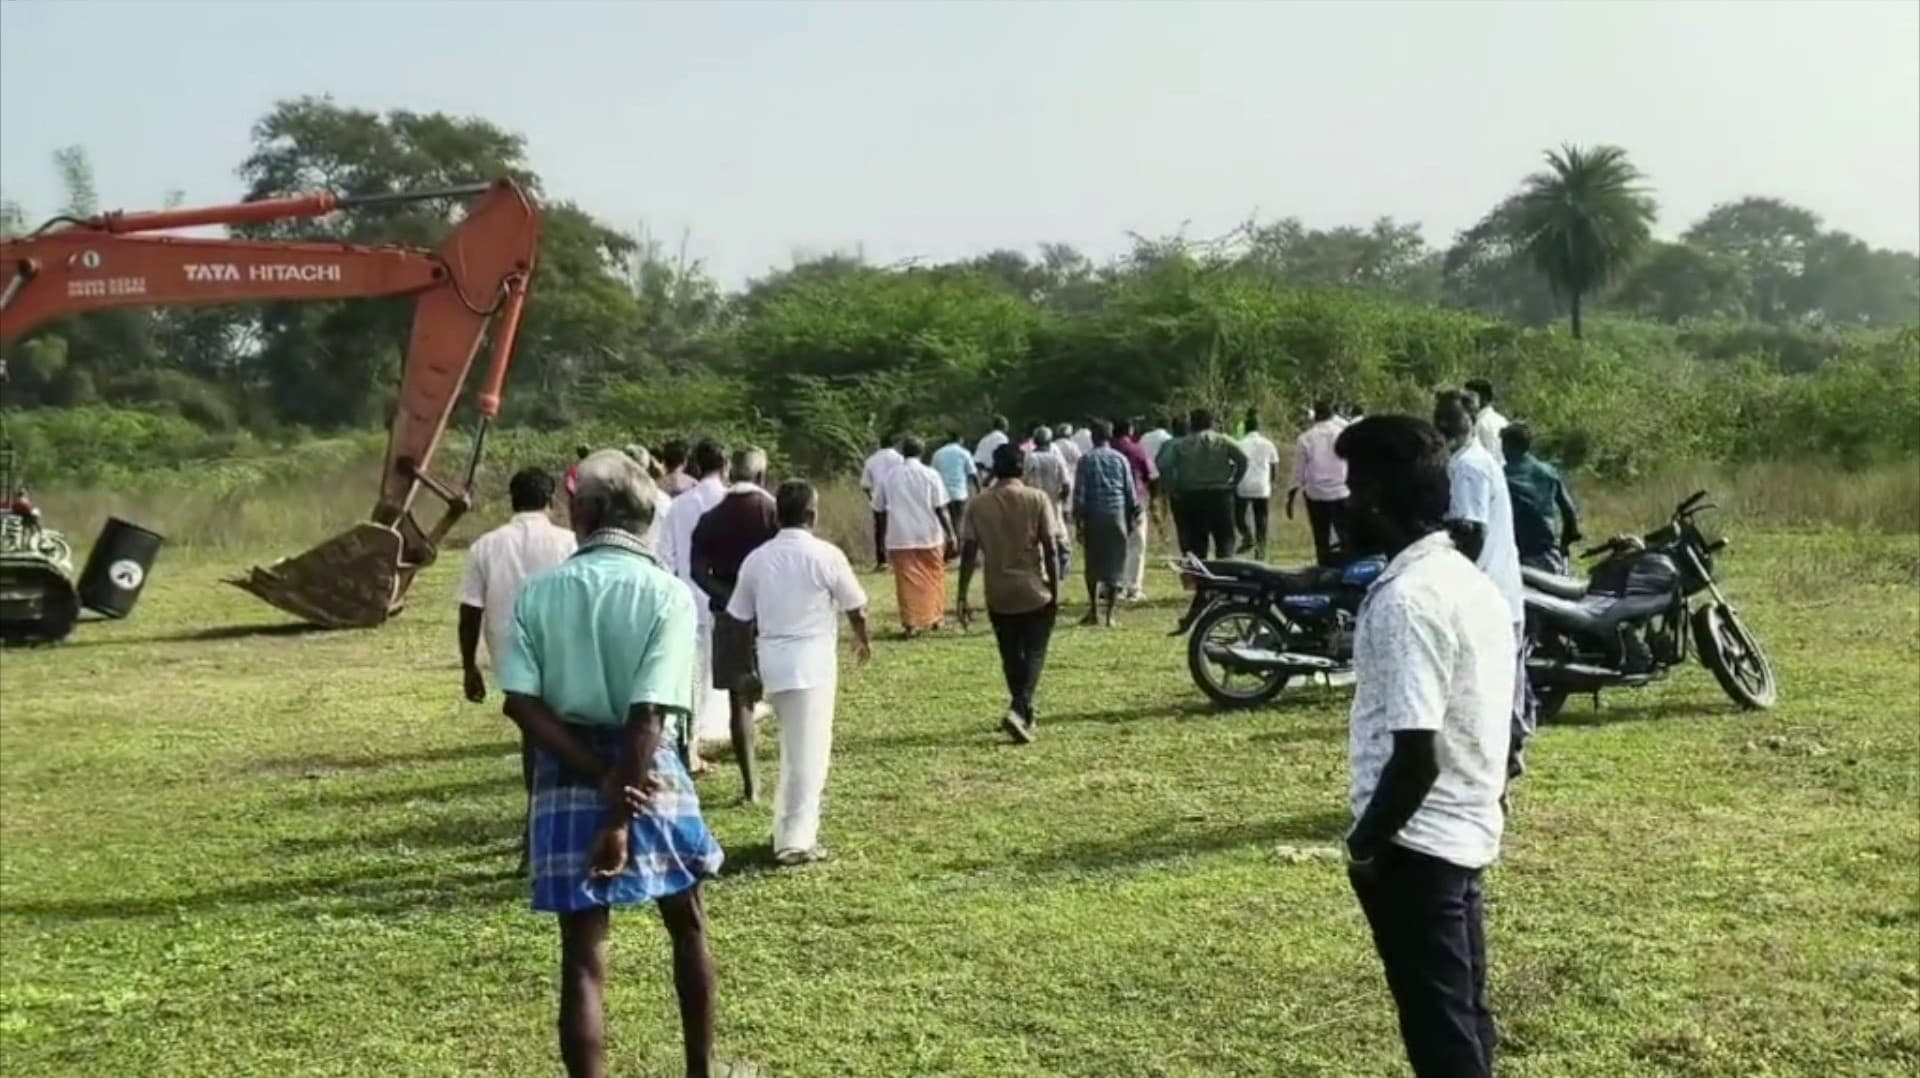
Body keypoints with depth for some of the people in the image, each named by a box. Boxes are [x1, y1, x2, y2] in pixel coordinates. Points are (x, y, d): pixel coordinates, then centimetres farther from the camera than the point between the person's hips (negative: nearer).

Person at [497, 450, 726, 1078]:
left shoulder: (538, 592, 0)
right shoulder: (666, 592, -10)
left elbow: (521, 703, -9)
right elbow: (649, 716, -17)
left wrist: (600, 779, -11)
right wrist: (621, 814, -15)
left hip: (565, 779, 2)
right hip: (647, 774, -2)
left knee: (583, 959, 5)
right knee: (687, 926, 21)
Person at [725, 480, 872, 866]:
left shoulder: (757, 558, 4)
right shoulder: (825, 555, -9)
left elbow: (739, 617, 8)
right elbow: (854, 606, 2)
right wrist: (863, 639, 22)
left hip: (773, 658, 6)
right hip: (812, 659, -5)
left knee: (795, 747, 20)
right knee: (809, 751, -1)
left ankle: (789, 829, 26)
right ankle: (796, 840, -1)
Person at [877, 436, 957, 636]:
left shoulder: (890, 477, 5)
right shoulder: (930, 475, -2)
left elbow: (882, 511, 7)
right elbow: (940, 509, -6)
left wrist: (885, 542, 15)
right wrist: (950, 535, -1)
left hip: (899, 538, 1)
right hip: (929, 535, -1)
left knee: (908, 581, 3)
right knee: (933, 577, 15)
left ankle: (911, 623, -1)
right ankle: (934, 617, 24)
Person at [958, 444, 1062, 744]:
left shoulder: (978, 504, 0)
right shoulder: (1037, 500, -6)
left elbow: (969, 553, -3)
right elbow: (1050, 549, -10)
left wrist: (962, 597, 1)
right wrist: (1055, 592, -4)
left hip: (999, 595, 3)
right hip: (1035, 592, -3)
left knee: (1011, 657, 17)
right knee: (1034, 654, 3)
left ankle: (1024, 711, 28)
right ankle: (1018, 711, -16)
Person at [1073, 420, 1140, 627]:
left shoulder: (1086, 460, -1)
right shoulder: (1121, 459, 6)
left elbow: (1079, 493, -4)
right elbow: (1130, 492, 6)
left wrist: (1078, 520, 0)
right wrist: (1131, 518, 14)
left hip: (1094, 516, -1)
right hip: (1117, 515, 1)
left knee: (1093, 565, 9)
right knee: (1115, 566, 4)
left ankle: (1094, 610, 2)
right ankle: (1109, 614, 4)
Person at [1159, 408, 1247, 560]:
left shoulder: (1180, 445, 1)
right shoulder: (1224, 441, 4)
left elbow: (1164, 466, -9)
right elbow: (1243, 460, -6)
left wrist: (1173, 488, -2)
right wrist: (1234, 482, 2)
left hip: (1192, 497, 0)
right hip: (1221, 495, 0)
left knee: (1197, 543, 6)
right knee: (1225, 540, 6)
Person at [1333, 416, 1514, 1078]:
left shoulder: (1407, 599, -22)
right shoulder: (1469, 580, 8)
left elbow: (1415, 757, -25)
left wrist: (1365, 843, -12)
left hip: (1417, 844, -9)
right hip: (1465, 831, 9)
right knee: (1463, 1019, 19)